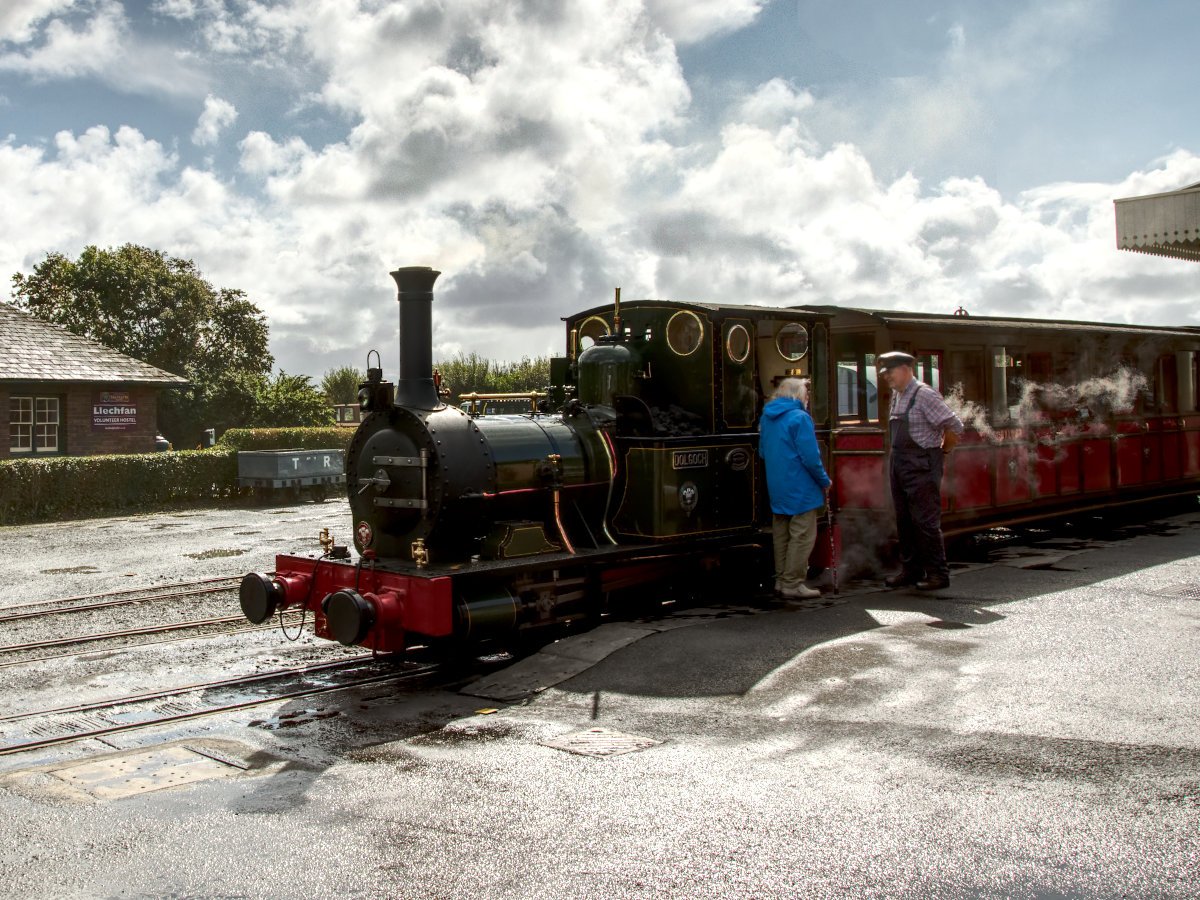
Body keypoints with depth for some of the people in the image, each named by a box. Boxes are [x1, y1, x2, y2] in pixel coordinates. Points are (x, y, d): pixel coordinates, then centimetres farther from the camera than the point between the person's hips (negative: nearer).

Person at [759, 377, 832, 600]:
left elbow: (763, 452, 19)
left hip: (776, 487, 8)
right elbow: (810, 456, -17)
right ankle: (793, 584, -1)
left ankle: (781, 580, 21)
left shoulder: (767, 417, 10)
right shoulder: (799, 417, -15)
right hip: (800, 489, -8)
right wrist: (824, 481, -5)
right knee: (802, 536, -2)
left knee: (781, 535, 15)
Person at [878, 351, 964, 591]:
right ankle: (911, 570, 21)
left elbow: (954, 426, -13)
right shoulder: (896, 396, 12)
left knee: (926, 522, -5)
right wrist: (897, 458, 16)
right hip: (899, 464, 9)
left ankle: (938, 574, 3)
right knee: (904, 521, 12)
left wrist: (942, 453, -3)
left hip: (921, 467, -9)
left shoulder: (924, 394, -13)